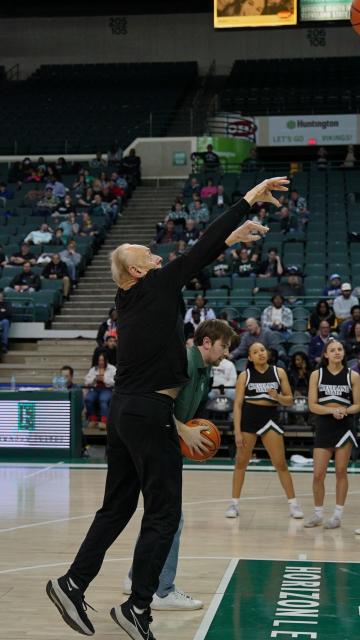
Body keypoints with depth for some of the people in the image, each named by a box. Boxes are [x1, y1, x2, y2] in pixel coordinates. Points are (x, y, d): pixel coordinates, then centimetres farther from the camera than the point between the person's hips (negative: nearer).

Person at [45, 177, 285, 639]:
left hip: (124, 410, 9)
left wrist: (232, 238, 25)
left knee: (117, 508, 16)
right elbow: (198, 250, -9)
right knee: (163, 514, -1)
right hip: (150, 412, -9)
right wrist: (248, 200, -5)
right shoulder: (155, 288, -8)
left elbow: (193, 261, 22)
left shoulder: (130, 298, 13)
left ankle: (72, 584, 17)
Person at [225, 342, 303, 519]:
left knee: (280, 463, -1)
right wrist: (237, 431, -8)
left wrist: (278, 396, -16)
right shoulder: (245, 376, 0)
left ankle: (293, 504, 7)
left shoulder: (278, 372, 3)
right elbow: (237, 404, -1)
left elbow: (289, 400, 6)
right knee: (241, 463, 5)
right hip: (248, 418, 0)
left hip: (270, 419, 0)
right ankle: (234, 503, 15)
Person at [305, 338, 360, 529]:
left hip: (345, 427, -1)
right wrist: (332, 410, -18)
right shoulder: (317, 375, 0)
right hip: (323, 427, 1)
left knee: (341, 472, 4)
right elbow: (312, 405, -3)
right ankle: (318, 514, 16)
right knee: (318, 474, 0)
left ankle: (337, 515, 14)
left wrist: (344, 410, -19)